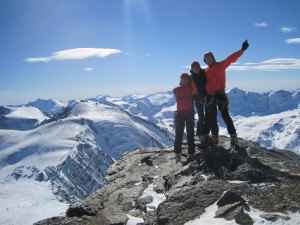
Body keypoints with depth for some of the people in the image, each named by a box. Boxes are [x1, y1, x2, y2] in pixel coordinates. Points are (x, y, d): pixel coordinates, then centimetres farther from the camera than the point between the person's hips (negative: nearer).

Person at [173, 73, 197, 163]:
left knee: (190, 134, 4)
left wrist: (191, 81, -14)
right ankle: (177, 154, 2)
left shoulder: (191, 87, 8)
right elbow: (179, 101, -10)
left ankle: (191, 153, 9)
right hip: (180, 113, -2)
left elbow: (195, 92, -12)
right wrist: (189, 98, -13)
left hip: (190, 113, 2)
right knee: (179, 134, -3)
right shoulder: (177, 89, -1)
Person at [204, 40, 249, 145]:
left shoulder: (220, 65, -1)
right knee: (212, 118, 10)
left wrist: (242, 50, -21)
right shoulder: (206, 71, 13)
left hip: (220, 94, -5)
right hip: (210, 96, 5)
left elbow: (231, 58, -12)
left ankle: (233, 136, 1)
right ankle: (214, 137, 21)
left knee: (225, 115, -5)